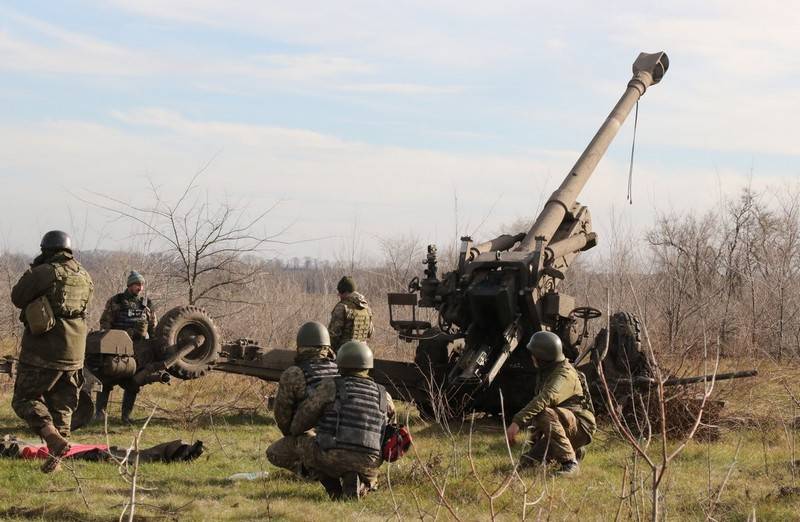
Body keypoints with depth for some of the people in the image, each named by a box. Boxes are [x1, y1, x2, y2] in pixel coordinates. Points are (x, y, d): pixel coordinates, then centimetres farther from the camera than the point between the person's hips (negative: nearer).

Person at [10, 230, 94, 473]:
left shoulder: (42, 273, -14)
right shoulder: (85, 278, 6)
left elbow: (17, 298, -3)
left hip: (42, 353, -6)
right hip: (73, 354, 6)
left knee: (24, 398, 4)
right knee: (61, 406, 15)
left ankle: (53, 438, -18)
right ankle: (55, 457, 14)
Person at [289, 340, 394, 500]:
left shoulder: (330, 386, 5)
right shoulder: (383, 395, 14)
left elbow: (305, 415, 14)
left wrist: (293, 432, 35)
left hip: (333, 458, -3)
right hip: (368, 464, 3)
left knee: (305, 444, 26)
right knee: (369, 480, 37)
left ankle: (335, 492, 10)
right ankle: (359, 487, -2)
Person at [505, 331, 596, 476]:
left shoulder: (565, 374, -23)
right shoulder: (544, 373, 10)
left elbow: (545, 399, -39)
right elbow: (539, 400, 18)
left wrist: (517, 422, -46)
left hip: (580, 427, -9)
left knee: (546, 415, -36)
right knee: (527, 460, -1)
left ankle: (569, 462, -27)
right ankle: (574, 450, 17)